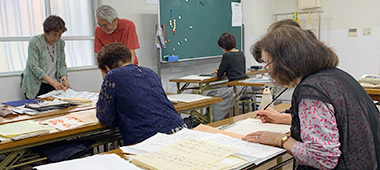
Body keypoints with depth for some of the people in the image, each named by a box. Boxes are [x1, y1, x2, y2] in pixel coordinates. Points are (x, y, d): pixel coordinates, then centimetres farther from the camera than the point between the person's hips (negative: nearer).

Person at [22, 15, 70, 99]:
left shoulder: (61, 43, 5)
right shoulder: (34, 42, -11)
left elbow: (62, 64, 7)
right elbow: (34, 66, -18)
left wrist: (64, 79, -13)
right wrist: (53, 82, -29)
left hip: (54, 85, 4)